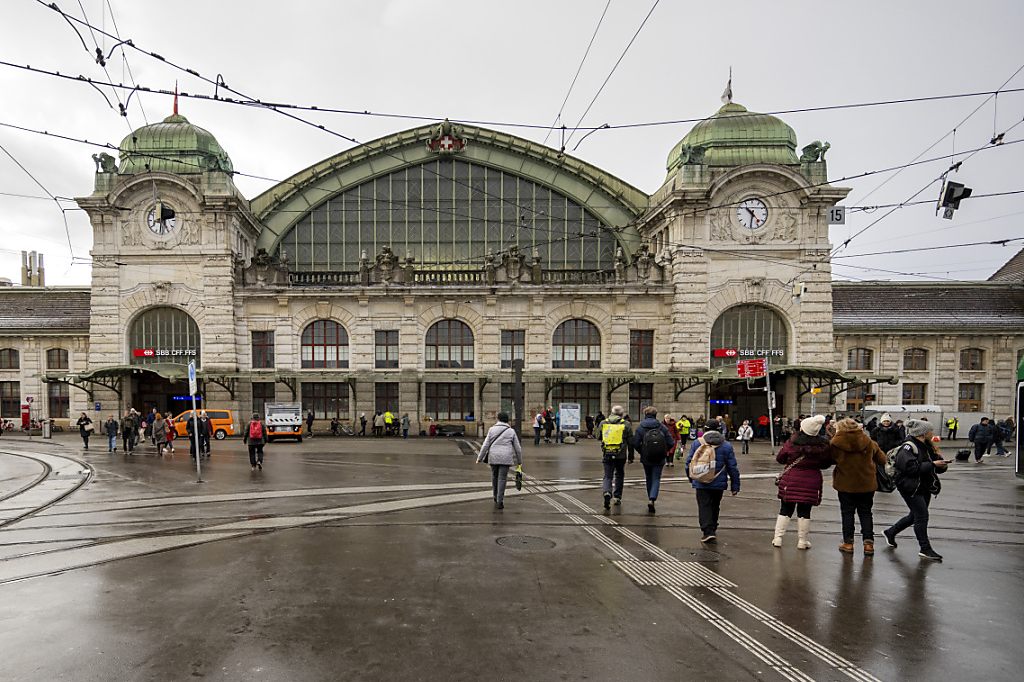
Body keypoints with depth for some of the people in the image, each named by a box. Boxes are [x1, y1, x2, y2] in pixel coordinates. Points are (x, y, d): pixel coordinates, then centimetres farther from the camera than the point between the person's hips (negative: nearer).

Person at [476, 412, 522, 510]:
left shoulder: (492, 429, 3)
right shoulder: (511, 431, 4)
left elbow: (485, 445, 0)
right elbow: (517, 447, 6)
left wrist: (480, 458, 6)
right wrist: (519, 461, 17)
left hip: (493, 457, 1)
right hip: (505, 458, -1)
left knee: (494, 477, 18)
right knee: (502, 479, 0)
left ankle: (496, 498, 31)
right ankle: (499, 502, -5)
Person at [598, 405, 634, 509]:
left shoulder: (603, 423, 4)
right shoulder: (626, 425, -1)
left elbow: (599, 437, 15)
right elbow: (630, 442, 0)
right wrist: (631, 456, 8)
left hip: (607, 454, 1)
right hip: (621, 455, -1)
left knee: (608, 476, 5)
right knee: (619, 475, 18)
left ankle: (607, 492, -21)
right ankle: (617, 497, 20)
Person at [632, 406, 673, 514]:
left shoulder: (640, 428, -7)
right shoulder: (662, 427, -4)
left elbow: (635, 443, -11)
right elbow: (670, 442, -5)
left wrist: (641, 452, 8)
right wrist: (663, 451, 12)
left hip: (646, 458, 1)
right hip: (659, 459, -1)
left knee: (649, 479, 18)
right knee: (656, 479, 3)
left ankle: (651, 499, 28)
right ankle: (652, 499, -17)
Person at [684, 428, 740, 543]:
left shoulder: (696, 443, -1)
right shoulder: (727, 446, -3)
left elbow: (689, 463, 4)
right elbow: (733, 468, -1)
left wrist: (691, 479, 18)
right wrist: (735, 485, 6)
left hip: (701, 483, -1)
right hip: (719, 484, 1)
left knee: (704, 507, 1)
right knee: (715, 507, 16)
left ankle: (708, 532, -11)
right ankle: (713, 530, 27)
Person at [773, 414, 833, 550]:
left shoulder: (792, 443, -11)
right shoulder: (823, 445, -8)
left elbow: (779, 458, -1)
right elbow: (827, 464, 4)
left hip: (791, 480, 0)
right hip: (811, 482, 0)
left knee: (786, 509, 9)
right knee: (804, 511, 9)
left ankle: (778, 538, 10)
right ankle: (802, 541, 15)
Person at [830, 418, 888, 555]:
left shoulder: (836, 442, -11)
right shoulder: (868, 441, -3)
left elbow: (831, 459, -1)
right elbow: (882, 460, 2)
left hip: (845, 483, -2)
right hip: (867, 484, 2)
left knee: (847, 513, 11)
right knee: (865, 513, 14)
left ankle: (848, 543, 14)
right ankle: (868, 543, 10)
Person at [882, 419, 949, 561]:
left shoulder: (927, 447, 11)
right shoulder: (907, 448, -17)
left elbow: (938, 468, 14)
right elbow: (912, 467, -28)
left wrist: (941, 463, -10)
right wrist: (932, 464, -24)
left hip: (924, 487, 9)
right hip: (911, 487, -9)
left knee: (915, 516, 16)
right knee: (922, 516, -8)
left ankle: (890, 532, 32)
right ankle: (925, 549, 1)